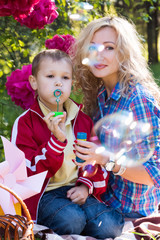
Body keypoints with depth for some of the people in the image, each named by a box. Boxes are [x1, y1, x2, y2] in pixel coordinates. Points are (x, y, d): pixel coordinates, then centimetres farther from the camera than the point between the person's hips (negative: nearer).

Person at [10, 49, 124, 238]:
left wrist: (86, 186, -4)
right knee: (72, 219, -33)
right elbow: (30, 171, -11)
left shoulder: (83, 121, 12)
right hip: (43, 194, -4)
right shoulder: (25, 123, -3)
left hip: (76, 191, 4)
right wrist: (57, 140, -24)